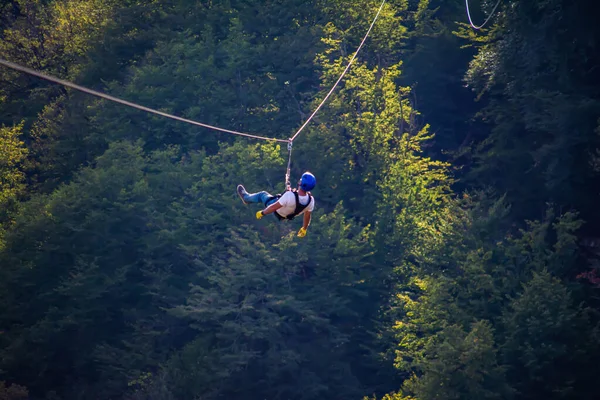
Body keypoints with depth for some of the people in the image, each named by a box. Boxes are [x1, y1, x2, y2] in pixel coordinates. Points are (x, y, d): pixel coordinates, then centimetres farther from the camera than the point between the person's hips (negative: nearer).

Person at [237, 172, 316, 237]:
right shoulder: (311, 200, -30)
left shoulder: (289, 196, -45)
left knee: (262, 194, 21)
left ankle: (246, 197, 53)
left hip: (278, 213, -4)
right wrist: (304, 229, 8)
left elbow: (274, 207, -32)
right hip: (290, 216, 4)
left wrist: (262, 213, -12)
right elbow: (307, 216, -12)